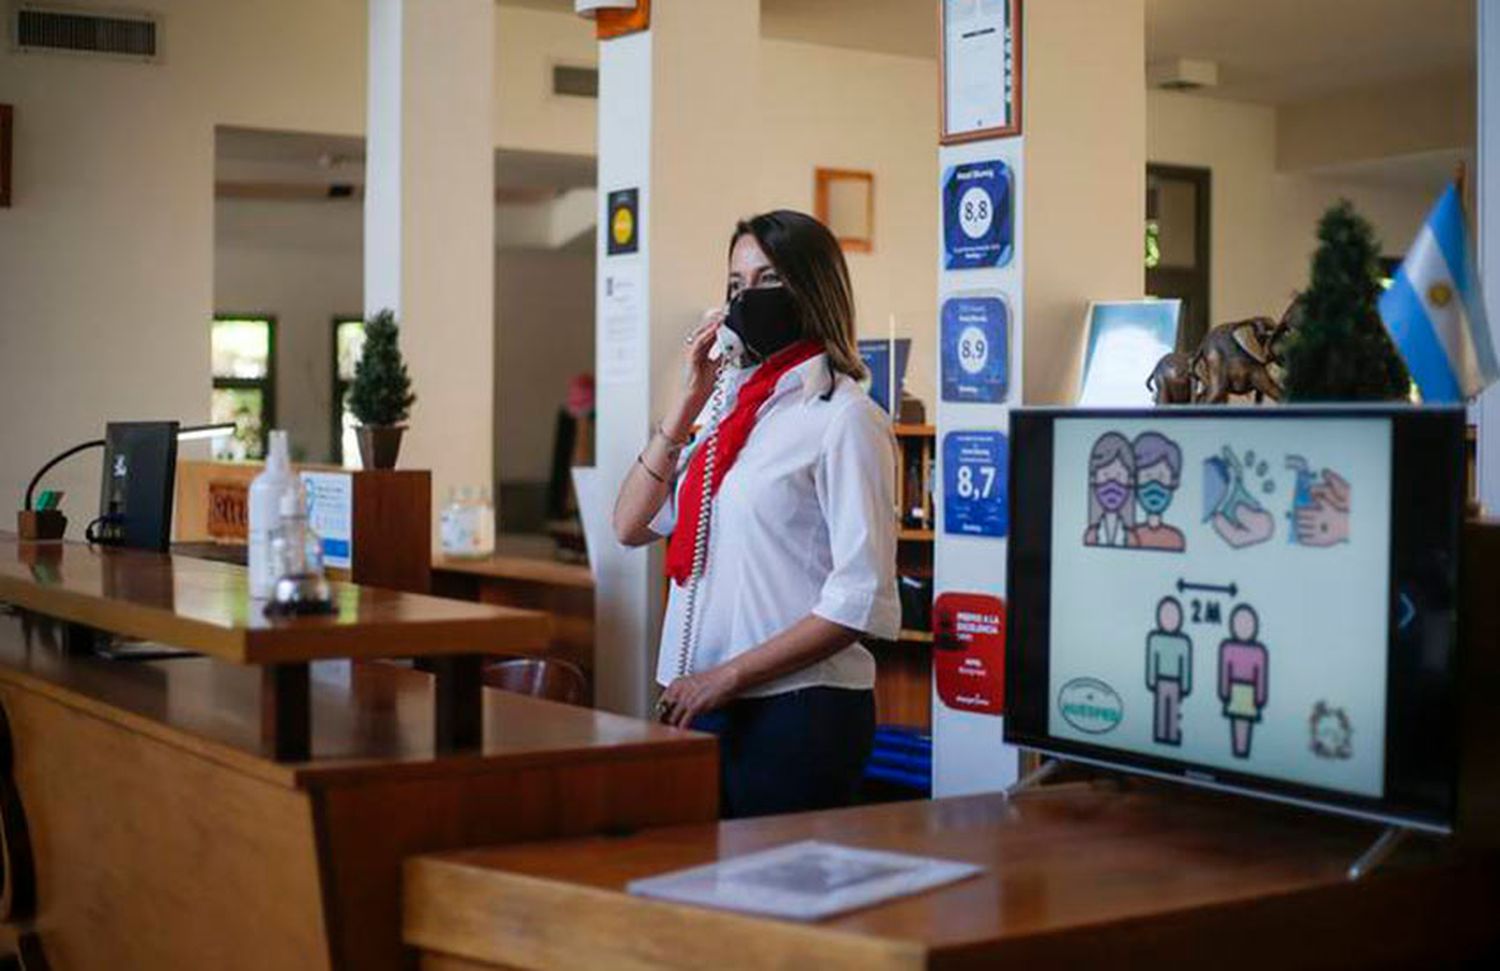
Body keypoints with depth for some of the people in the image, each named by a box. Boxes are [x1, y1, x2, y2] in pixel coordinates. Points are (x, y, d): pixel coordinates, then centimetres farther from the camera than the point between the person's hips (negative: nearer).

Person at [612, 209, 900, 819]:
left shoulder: (844, 419, -9)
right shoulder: (735, 407, 13)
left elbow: (862, 602, -15)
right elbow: (631, 526, 9)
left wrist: (727, 676, -14)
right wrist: (688, 403, 2)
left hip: (797, 713, -7)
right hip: (704, 707, 7)